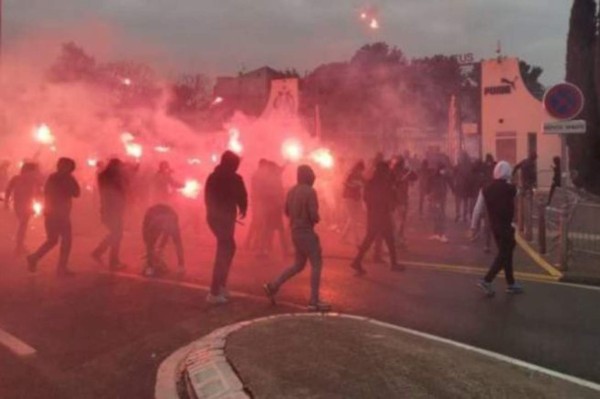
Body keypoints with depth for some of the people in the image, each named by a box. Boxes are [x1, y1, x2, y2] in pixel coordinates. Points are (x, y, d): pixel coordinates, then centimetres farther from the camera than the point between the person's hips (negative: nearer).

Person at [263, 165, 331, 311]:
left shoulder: (292, 191, 9)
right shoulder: (310, 191, -15)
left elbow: (287, 211, 17)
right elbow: (314, 215, -19)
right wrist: (316, 219, 2)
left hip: (295, 231, 9)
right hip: (306, 232, -9)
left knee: (299, 265, 19)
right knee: (317, 264, -1)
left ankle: (273, 286, 16)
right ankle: (314, 301, 0)